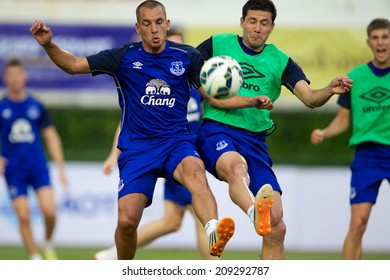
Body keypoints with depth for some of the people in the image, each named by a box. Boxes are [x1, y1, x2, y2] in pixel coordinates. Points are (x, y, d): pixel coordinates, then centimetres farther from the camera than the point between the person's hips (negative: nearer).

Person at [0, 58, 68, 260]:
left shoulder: (36, 106, 6)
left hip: (38, 167, 1)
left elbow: (51, 137, 11)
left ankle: (48, 245, 14)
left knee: (49, 211, -14)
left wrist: (61, 168, 6)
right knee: (23, 217, -6)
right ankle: (35, 259, 5)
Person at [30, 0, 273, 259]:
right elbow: (73, 65, 3)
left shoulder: (187, 56, 5)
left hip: (176, 141, -1)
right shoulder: (125, 57, 3)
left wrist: (253, 101, -3)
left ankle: (213, 232, -65)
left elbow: (216, 98, 11)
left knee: (194, 170, -37)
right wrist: (48, 45, -15)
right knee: (127, 220, -14)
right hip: (136, 148, 1)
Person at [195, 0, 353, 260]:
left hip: (255, 139, 4)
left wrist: (330, 90, -23)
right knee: (236, 166, -41)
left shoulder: (280, 61, 11)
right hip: (217, 130, -4)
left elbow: (310, 98, -1)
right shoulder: (218, 44, 8)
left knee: (276, 228, -4)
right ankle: (255, 212, -72)